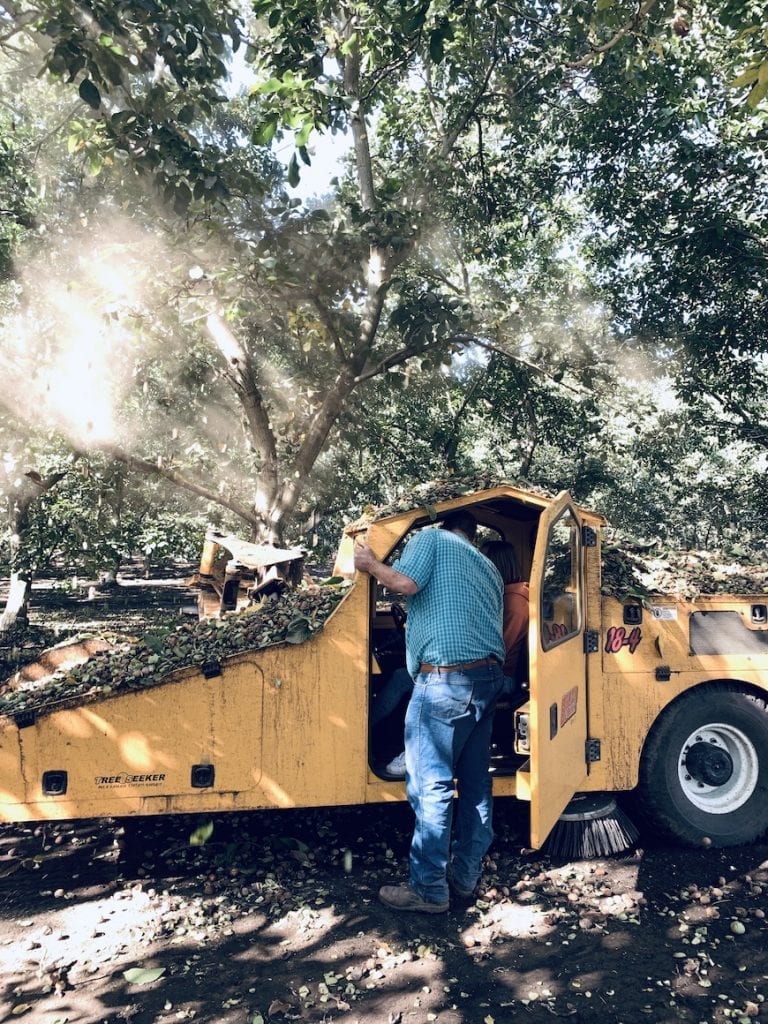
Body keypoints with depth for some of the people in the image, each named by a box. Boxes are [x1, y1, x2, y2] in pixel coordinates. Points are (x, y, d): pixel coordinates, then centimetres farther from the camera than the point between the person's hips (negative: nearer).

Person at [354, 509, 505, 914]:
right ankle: (465, 876, 26)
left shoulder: (431, 538, 5)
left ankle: (428, 889, 9)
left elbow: (406, 582, -13)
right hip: (489, 675, 8)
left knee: (430, 784, 0)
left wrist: (370, 564, 4)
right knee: (475, 781, 15)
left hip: (445, 678, -8)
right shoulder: (488, 567, 24)